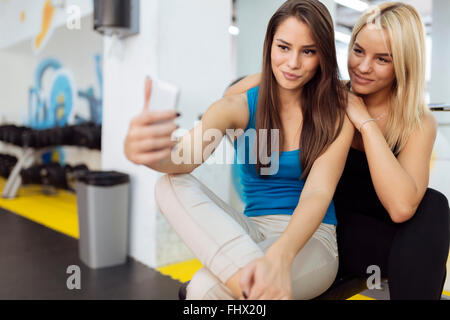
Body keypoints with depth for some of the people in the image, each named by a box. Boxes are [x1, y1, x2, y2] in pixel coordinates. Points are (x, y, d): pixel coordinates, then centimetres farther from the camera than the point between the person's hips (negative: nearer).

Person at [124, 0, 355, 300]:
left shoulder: (336, 116, -4)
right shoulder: (239, 107, 0)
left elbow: (318, 192, -18)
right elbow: (186, 156, -18)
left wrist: (280, 256, -38)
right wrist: (153, 153, -45)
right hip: (250, 233, 4)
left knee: (206, 287, -33)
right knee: (172, 185, -26)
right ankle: (256, 281, -33)